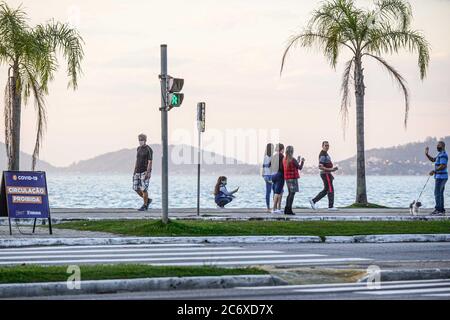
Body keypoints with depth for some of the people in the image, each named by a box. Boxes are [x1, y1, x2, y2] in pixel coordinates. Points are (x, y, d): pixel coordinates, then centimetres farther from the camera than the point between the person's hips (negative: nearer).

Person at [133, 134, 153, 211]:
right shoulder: (139, 148, 12)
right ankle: (148, 200, 21)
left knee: (144, 189, -8)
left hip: (145, 172, -7)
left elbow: (150, 162, -16)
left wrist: (147, 173, -24)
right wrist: (135, 171, 14)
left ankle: (145, 206, 3)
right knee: (136, 188, 3)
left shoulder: (149, 150, -12)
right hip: (138, 171, 7)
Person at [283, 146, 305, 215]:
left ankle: (286, 209, 14)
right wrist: (302, 162, 11)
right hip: (293, 178, -8)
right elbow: (300, 168, -7)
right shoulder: (293, 160, -15)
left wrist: (297, 161, 25)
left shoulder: (284, 159, 7)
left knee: (290, 193, 15)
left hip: (287, 178, 8)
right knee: (292, 193, -5)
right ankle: (289, 209, -10)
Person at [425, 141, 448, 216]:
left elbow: (443, 166, -24)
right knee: (440, 193, 10)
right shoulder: (440, 154, 19)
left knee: (437, 193, -11)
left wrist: (434, 171, -27)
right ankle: (442, 210, 11)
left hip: (441, 177, -11)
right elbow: (432, 160, 24)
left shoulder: (443, 155, -15)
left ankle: (438, 210, -13)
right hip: (440, 177, 11)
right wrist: (427, 154, 11)